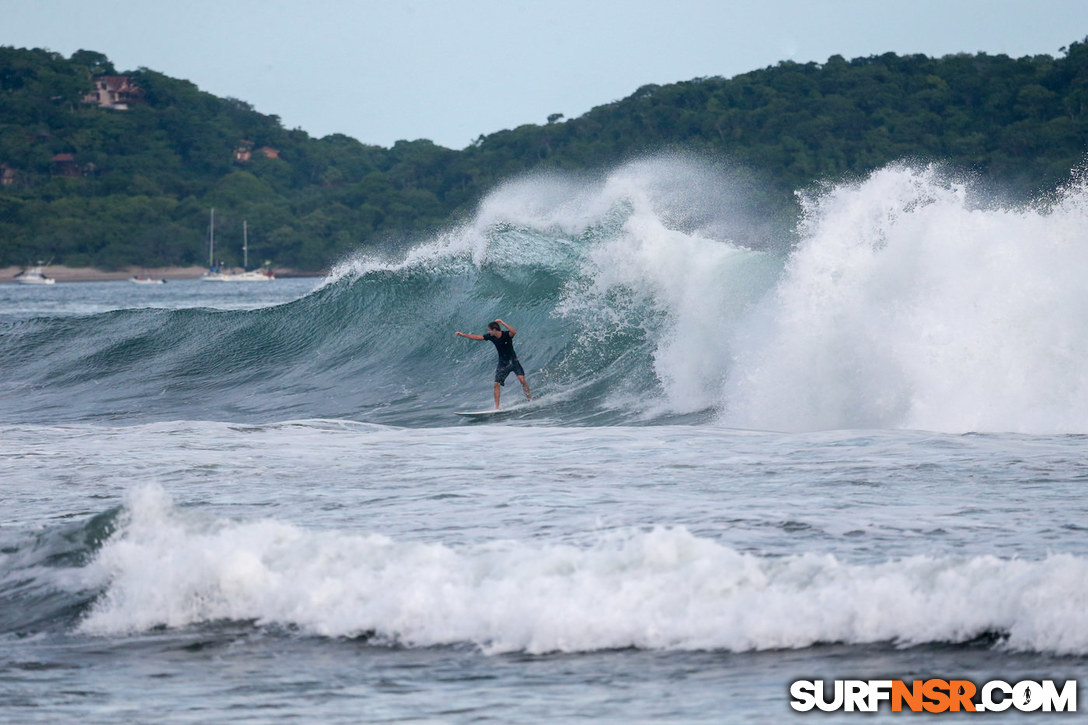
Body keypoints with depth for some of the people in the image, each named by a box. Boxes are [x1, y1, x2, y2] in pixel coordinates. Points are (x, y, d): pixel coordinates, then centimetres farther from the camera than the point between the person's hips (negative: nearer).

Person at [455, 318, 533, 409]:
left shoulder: (506, 334, -19)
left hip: (513, 361, -4)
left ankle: (529, 398, -1)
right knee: (497, 384, -7)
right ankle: (497, 407, -4)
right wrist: (463, 334, 2)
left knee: (522, 379, -19)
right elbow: (477, 337, 2)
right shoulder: (491, 336, -5)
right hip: (502, 363, 4)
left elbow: (514, 332, -42)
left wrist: (502, 323, -42)